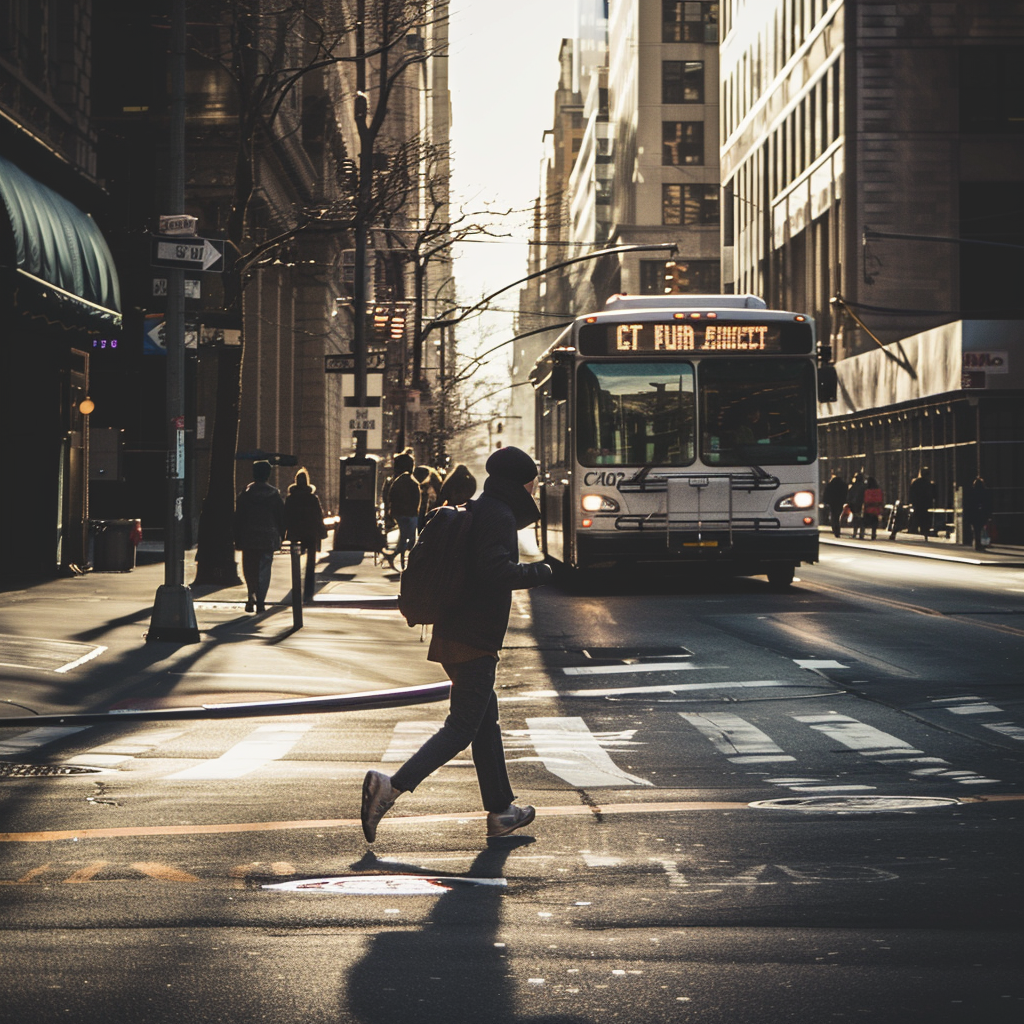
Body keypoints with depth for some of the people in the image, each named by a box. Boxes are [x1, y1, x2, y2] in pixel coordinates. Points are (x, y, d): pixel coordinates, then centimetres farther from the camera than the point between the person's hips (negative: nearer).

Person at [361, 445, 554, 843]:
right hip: (476, 641, -10)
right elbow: (497, 570, -25)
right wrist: (537, 572, -12)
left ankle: (501, 811, 22)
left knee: (485, 721, 15)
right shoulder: (499, 516, -13)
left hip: (453, 635, 10)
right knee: (462, 728, -7)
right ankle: (392, 786, -16)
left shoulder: (477, 510, 16)